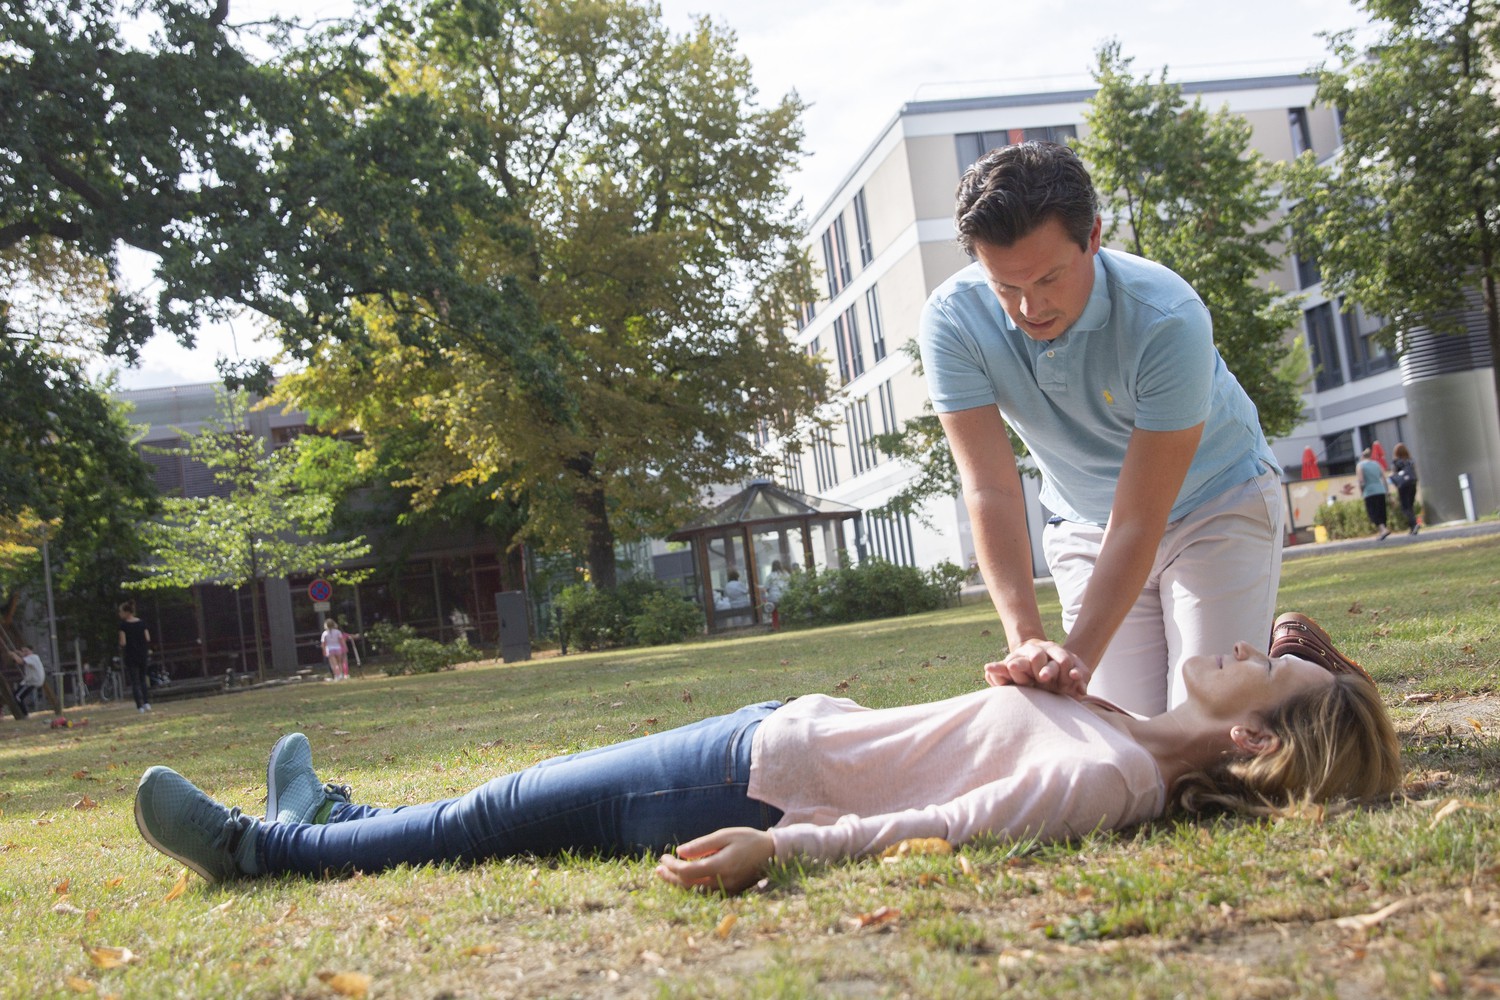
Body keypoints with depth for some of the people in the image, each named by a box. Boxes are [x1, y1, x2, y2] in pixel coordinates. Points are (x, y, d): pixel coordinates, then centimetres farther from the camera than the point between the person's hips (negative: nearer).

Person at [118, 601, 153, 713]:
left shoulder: (123, 625, -9)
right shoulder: (141, 623, 3)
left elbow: (123, 642, -13)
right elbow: (148, 639, 2)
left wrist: (122, 653, 4)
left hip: (130, 656, -4)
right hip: (142, 655, 4)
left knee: (135, 682, 2)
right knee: (143, 680, 16)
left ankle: (140, 706, -1)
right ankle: (147, 703, 3)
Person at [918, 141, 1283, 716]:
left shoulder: (1167, 319, -33)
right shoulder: (951, 322, -24)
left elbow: (1138, 520, -32)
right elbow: (991, 490, -29)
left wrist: (1078, 656, -41)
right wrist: (1026, 639, -41)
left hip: (1217, 503, -3)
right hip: (1086, 526, 3)